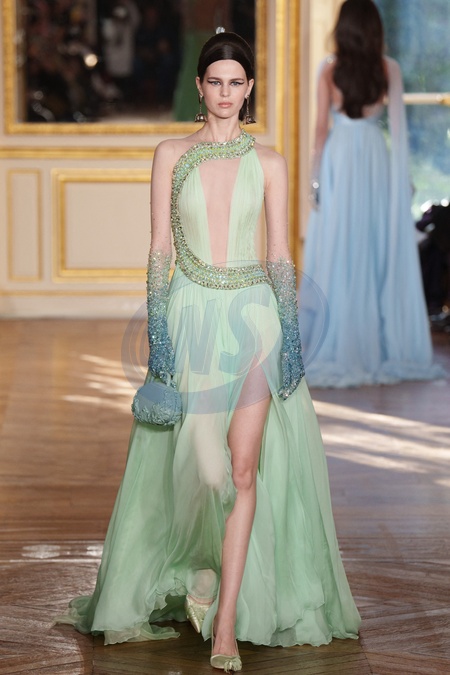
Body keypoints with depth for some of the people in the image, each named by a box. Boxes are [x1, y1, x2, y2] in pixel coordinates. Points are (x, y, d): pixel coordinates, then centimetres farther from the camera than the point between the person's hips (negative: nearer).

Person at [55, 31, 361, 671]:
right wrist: (157, 330, -5)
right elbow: (160, 247, 2)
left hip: (253, 315, 0)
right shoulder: (172, 154, 5)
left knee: (244, 469, -4)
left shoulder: (268, 162, 6)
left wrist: (291, 336, -1)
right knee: (203, 466, -6)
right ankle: (201, 566, 26)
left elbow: (280, 254, 5)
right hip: (191, 317, 0)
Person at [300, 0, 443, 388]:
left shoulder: (329, 69, -3)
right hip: (376, 161, 1)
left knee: (337, 254, 2)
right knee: (380, 253, 7)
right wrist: (402, 178, 4)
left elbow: (321, 127, -3)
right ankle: (382, 347, 9)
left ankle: (337, 350, 4)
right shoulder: (389, 69, 0)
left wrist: (316, 177, 2)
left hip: (339, 161, -1)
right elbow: (399, 126, -1)